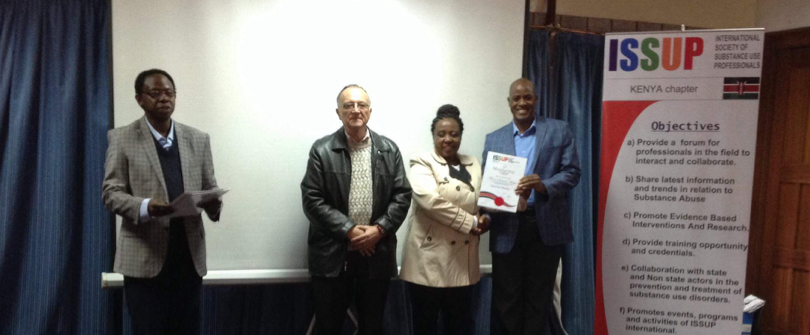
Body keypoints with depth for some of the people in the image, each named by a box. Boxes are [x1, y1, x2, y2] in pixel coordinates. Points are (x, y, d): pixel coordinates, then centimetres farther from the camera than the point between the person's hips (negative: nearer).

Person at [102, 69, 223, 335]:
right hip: (144, 257, -3)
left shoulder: (198, 139, 10)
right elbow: (111, 192, -4)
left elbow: (210, 188, 9)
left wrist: (213, 203, -15)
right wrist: (145, 207, -24)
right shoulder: (121, 138, 0)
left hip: (189, 255, 3)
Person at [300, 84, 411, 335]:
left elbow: (402, 195, 2)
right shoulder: (321, 150, -2)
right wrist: (349, 230, -14)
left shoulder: (389, 150, 5)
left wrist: (379, 229, -12)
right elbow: (312, 200, -8)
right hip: (332, 254, -2)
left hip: (377, 253, 2)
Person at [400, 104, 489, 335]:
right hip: (429, 260, -5)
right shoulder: (422, 164, -4)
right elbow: (431, 200, -20)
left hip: (463, 262, 5)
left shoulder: (473, 165, 13)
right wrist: (471, 223, -17)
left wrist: (485, 219, -9)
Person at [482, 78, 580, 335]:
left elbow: (572, 172, -2)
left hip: (546, 226, -1)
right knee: (506, 298, 9)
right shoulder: (494, 139, 10)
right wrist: (486, 214, -13)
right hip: (507, 228, 1)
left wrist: (543, 185, -21)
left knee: (539, 297, 11)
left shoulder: (559, 131, 4)